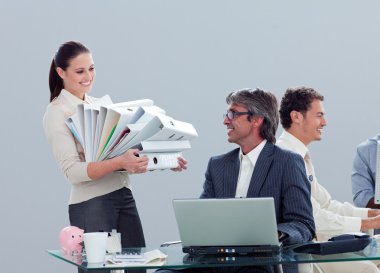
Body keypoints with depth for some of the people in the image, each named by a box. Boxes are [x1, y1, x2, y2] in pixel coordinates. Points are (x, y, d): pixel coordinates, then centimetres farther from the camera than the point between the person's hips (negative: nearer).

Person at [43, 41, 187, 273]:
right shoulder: (57, 113, -6)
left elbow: (126, 149, 20)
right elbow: (73, 171, -17)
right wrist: (119, 163, -29)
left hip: (124, 198, 7)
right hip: (91, 204, -6)